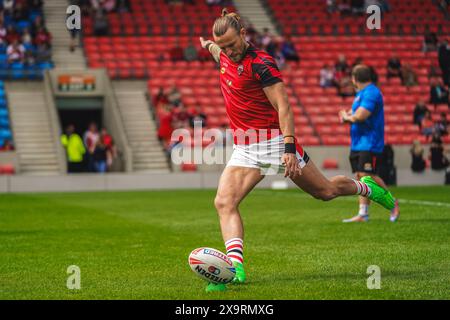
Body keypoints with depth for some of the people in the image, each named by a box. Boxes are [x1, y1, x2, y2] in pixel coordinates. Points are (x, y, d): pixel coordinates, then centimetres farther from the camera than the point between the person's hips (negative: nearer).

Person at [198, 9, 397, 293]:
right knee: (224, 203, -15)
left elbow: (283, 106, -21)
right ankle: (235, 266, -25)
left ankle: (366, 187, 40)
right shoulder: (225, 56, 5)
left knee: (326, 191, 9)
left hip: (273, 141, -6)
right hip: (244, 149, 6)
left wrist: (289, 148, -28)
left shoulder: (260, 63, -17)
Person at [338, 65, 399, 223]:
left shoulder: (371, 93, -16)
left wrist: (348, 117, -5)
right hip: (358, 143, 10)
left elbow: (360, 116, -24)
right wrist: (347, 116, 3)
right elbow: (355, 113, 24)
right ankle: (363, 214, 6)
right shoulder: (361, 93, 17)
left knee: (368, 176, -13)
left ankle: (393, 204, 3)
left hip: (369, 143, -10)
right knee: (360, 177, 5)